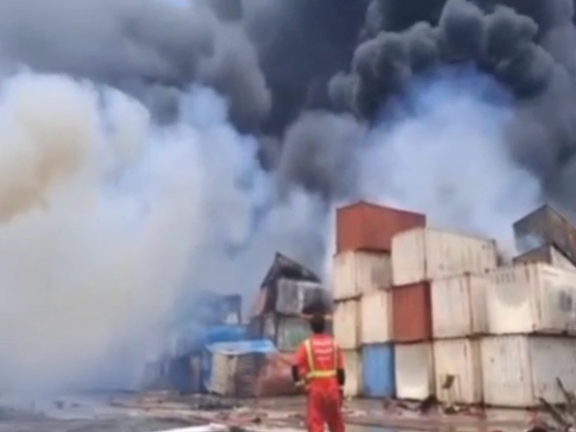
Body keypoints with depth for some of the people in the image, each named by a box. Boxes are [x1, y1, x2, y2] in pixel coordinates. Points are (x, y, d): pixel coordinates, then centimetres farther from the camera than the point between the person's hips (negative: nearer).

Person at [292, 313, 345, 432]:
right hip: (333, 387, 3)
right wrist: (340, 388, 14)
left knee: (315, 422, 0)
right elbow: (341, 369, 5)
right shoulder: (334, 343, 5)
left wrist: (298, 381, 8)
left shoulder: (307, 345, -4)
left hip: (315, 387, -3)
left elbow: (296, 366, -9)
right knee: (336, 422, 18)